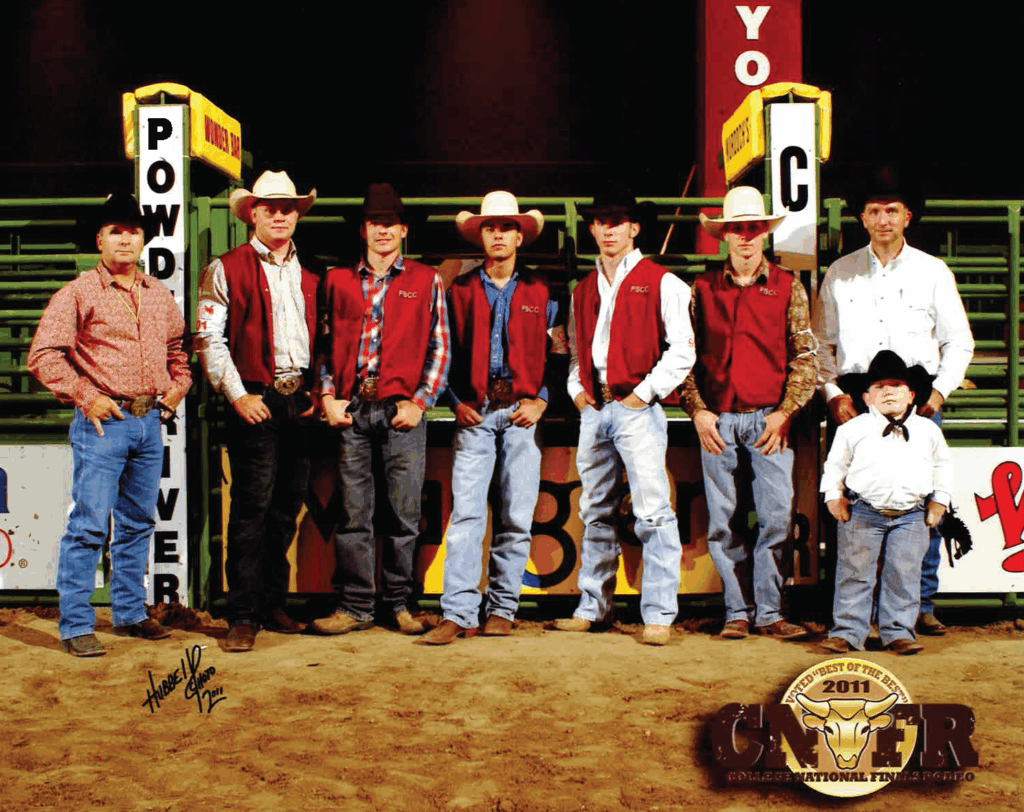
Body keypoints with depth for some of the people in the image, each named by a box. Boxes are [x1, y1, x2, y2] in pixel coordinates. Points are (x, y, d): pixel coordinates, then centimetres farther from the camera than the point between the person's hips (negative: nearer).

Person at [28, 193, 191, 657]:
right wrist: (84, 397, -12)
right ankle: (76, 626, 1)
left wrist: (179, 385, 10)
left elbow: (178, 347, 27)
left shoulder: (160, 295, 15)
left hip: (150, 421, 6)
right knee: (89, 524, -7)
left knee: (138, 523, 13)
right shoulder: (79, 294, -3)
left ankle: (129, 613, 25)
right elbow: (43, 355, -7)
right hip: (103, 422, -6)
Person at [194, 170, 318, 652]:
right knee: (252, 508, -7)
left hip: (302, 402, 5)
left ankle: (273, 606, 20)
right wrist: (237, 395, -11)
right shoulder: (226, 269, 3)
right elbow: (208, 339, -3)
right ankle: (243, 617, -1)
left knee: (286, 509, 9)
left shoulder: (309, 275, 17)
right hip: (255, 402, -5)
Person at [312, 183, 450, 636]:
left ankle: (399, 604, 13)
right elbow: (327, 344, 15)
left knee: (404, 513, 1)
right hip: (351, 410, 2)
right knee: (353, 514, 3)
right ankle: (355, 607, 11)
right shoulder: (338, 281, 14)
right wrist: (328, 397, 3)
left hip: (402, 410, -1)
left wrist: (420, 402, -4)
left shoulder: (426, 281, 9)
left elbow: (439, 349, 6)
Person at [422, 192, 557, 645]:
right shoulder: (460, 290, 12)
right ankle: (459, 613, -7)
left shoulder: (540, 292, 10)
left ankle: (502, 609, 12)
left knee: (517, 517, 2)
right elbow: (448, 353, 14)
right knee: (466, 512, -8)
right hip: (474, 413, 0)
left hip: (522, 412, 0)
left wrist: (541, 400, -1)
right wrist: (457, 401, 1)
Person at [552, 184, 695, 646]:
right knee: (596, 513, 11)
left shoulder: (660, 282, 1)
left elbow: (682, 349, -4)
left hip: (638, 408, -6)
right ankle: (593, 607, 20)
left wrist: (646, 392, -9)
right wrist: (577, 388, 9)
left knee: (652, 512, -9)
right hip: (594, 409, 6)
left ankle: (659, 615, -4)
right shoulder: (584, 290, 18)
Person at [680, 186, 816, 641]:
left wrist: (784, 413, -5)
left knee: (776, 517, -3)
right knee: (722, 521, 3)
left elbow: (804, 357, 5)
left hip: (769, 419, -1)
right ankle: (737, 611, 13)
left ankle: (769, 612, 9)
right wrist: (697, 410, -1)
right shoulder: (703, 289, 8)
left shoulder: (787, 288, 6)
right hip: (717, 420, 1)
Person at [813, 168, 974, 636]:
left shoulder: (933, 272, 12)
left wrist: (939, 390, -1)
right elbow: (822, 343, 13)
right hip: (856, 399, 0)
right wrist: (832, 394, 0)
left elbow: (959, 341, 13)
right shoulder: (839, 274, 13)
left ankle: (922, 606, 6)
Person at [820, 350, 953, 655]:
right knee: (855, 573, 0)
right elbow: (835, 464, 10)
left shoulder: (928, 430, 9)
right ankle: (847, 632, 8)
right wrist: (834, 498, 3)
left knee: (904, 575, 0)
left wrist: (939, 501, 14)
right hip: (863, 513, -1)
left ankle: (898, 632, 11)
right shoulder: (853, 429, 3)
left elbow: (943, 464, 20)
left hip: (911, 516, 1)